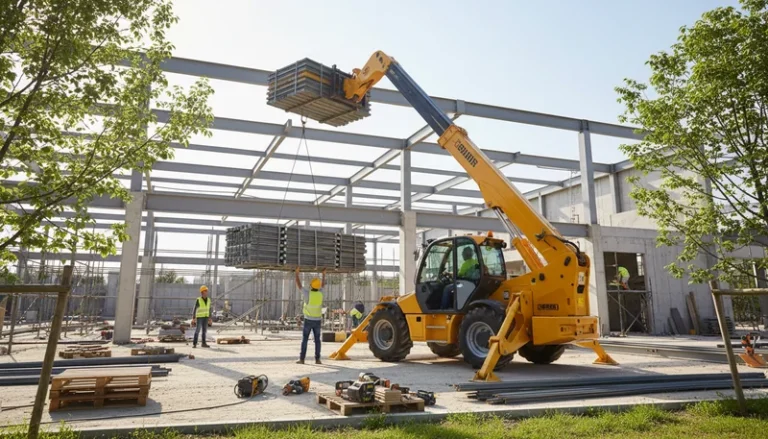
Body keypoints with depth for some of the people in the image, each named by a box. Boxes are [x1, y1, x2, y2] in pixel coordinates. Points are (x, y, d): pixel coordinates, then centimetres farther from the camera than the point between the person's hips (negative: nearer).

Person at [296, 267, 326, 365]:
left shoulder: (307, 294, -14)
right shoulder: (320, 294, -5)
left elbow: (298, 285, -2)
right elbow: (322, 285, 18)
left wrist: (297, 273, 8)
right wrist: (324, 274, 31)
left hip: (308, 320, -2)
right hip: (317, 321, 2)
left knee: (304, 340, 3)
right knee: (317, 340, 6)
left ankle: (302, 359, 1)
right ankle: (317, 359, 2)